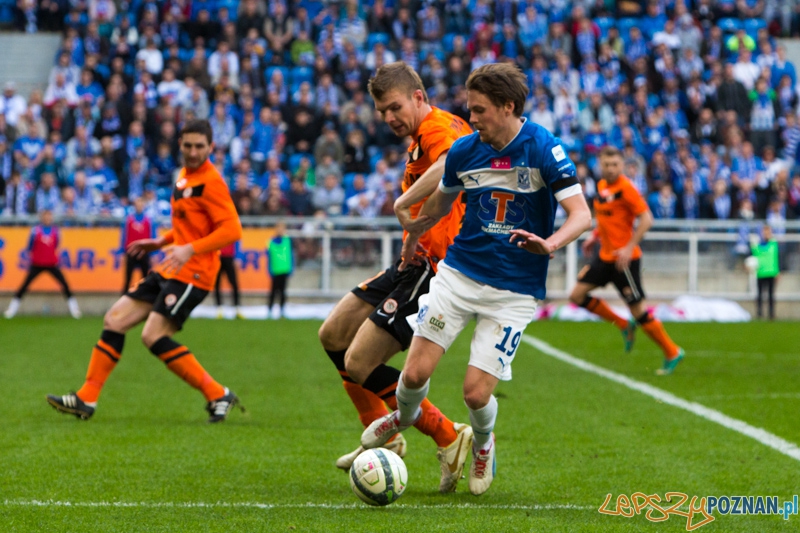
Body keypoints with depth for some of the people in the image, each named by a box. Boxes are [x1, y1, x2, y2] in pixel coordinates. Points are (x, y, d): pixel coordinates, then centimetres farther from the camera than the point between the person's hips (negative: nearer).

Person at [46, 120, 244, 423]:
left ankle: (218, 396, -9)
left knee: (153, 336, -18)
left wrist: (190, 249, -28)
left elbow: (232, 229, -21)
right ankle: (87, 399, 10)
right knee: (114, 321, 5)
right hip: (169, 269, 9)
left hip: (192, 273, -9)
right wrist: (161, 242, 22)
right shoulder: (185, 175, 14)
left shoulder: (210, 182, -14)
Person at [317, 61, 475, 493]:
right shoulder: (419, 140, 19)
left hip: (438, 265, -11)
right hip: (417, 261, 11)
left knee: (359, 364, -13)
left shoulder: (438, 127, -15)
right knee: (333, 335, 15)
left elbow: (451, 167, -39)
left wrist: (404, 201, -30)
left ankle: (450, 440, -3)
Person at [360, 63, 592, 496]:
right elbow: (442, 199, 20)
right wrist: (412, 239, 31)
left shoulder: (543, 149, -14)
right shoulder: (464, 151, -1)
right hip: (459, 275, 3)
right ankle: (403, 418, 30)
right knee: (416, 372, -6)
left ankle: (483, 443, 27)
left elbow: (581, 214, -20)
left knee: (476, 391, -9)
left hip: (515, 292, -3)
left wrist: (548, 244, -38)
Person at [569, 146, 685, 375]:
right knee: (577, 296, 6)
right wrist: (595, 236, 15)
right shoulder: (601, 186, 9)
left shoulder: (625, 187, -15)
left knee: (637, 308, -6)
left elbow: (646, 219, -19)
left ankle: (672, 353, 8)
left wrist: (629, 247, -24)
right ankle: (624, 326, 19)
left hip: (624, 258, -9)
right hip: (605, 255, 9)